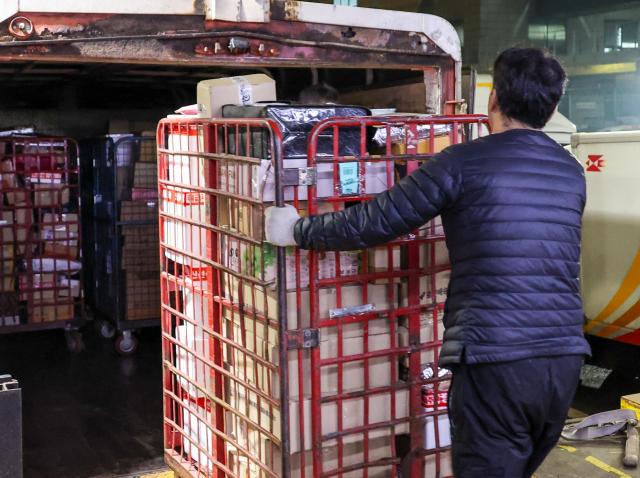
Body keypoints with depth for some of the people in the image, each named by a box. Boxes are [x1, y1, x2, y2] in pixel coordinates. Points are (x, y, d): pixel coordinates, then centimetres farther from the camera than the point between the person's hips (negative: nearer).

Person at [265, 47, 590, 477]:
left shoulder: (465, 163, -5)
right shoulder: (572, 172, 13)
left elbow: (375, 222, -4)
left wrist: (297, 231, 10)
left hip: (496, 360, -6)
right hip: (565, 358, 6)